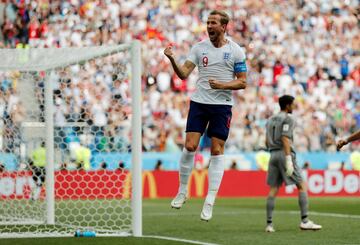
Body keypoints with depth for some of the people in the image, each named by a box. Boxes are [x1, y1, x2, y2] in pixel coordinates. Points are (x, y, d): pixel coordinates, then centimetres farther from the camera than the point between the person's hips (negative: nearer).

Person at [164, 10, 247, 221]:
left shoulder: (236, 51, -1)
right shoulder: (199, 48, 4)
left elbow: (242, 82, 0)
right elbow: (184, 73, -2)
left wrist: (222, 85, -17)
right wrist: (173, 60, -20)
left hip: (222, 105, -1)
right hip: (199, 102, 2)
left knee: (217, 151, -2)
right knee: (190, 146, -8)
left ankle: (210, 202, 1)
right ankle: (182, 191, 10)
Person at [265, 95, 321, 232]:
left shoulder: (270, 120, 19)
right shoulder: (287, 119, -5)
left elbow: (267, 142, 19)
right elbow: (285, 139, -16)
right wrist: (289, 160, -20)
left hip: (273, 155, 7)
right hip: (285, 154, -7)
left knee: (273, 189, 4)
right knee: (302, 186, -2)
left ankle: (269, 224, -2)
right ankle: (304, 221, -9)